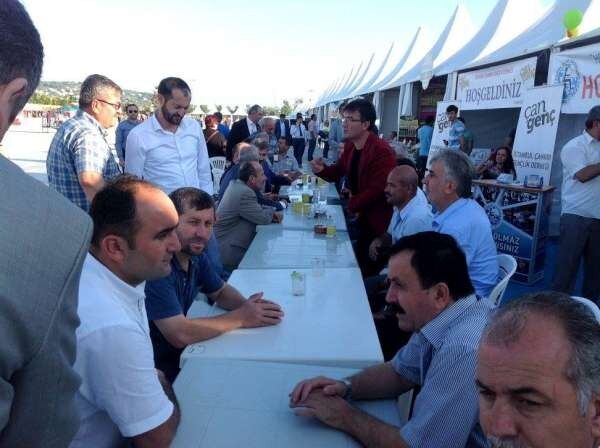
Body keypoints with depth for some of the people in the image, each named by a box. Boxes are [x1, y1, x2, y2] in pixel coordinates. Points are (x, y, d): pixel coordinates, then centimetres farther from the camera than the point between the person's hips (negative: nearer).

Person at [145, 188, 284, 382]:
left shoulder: (195, 254, -2)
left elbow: (220, 291, 14)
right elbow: (179, 334, -31)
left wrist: (246, 306, -9)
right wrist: (240, 318, -21)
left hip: (181, 353, 8)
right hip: (158, 371, -8)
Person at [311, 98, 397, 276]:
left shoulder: (382, 151, -23)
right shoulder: (349, 145, 4)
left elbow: (379, 189, -26)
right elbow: (338, 172, 14)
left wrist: (352, 205, -16)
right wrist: (322, 169, -7)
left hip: (379, 220, -8)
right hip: (362, 215, 8)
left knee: (372, 268, 2)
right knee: (360, 263, 17)